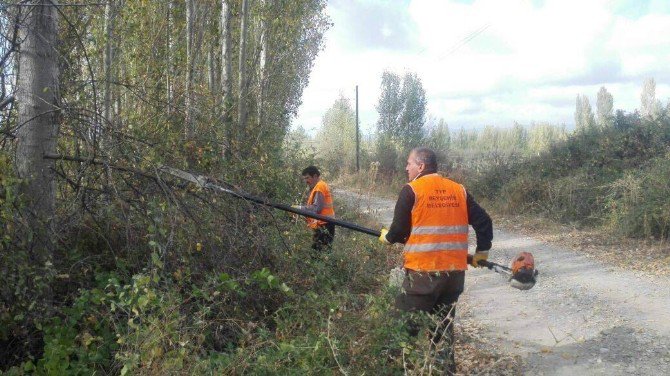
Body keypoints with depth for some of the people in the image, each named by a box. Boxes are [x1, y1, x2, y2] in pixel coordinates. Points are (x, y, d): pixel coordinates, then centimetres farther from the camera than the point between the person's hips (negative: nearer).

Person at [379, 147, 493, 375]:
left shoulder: (411, 190, -6)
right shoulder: (459, 191, 9)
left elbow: (400, 230, -6)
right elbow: (484, 222, 9)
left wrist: (387, 237, 15)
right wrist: (481, 252, 22)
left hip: (422, 272, -6)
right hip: (455, 272, 6)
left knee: (406, 326, 3)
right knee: (443, 324, 18)